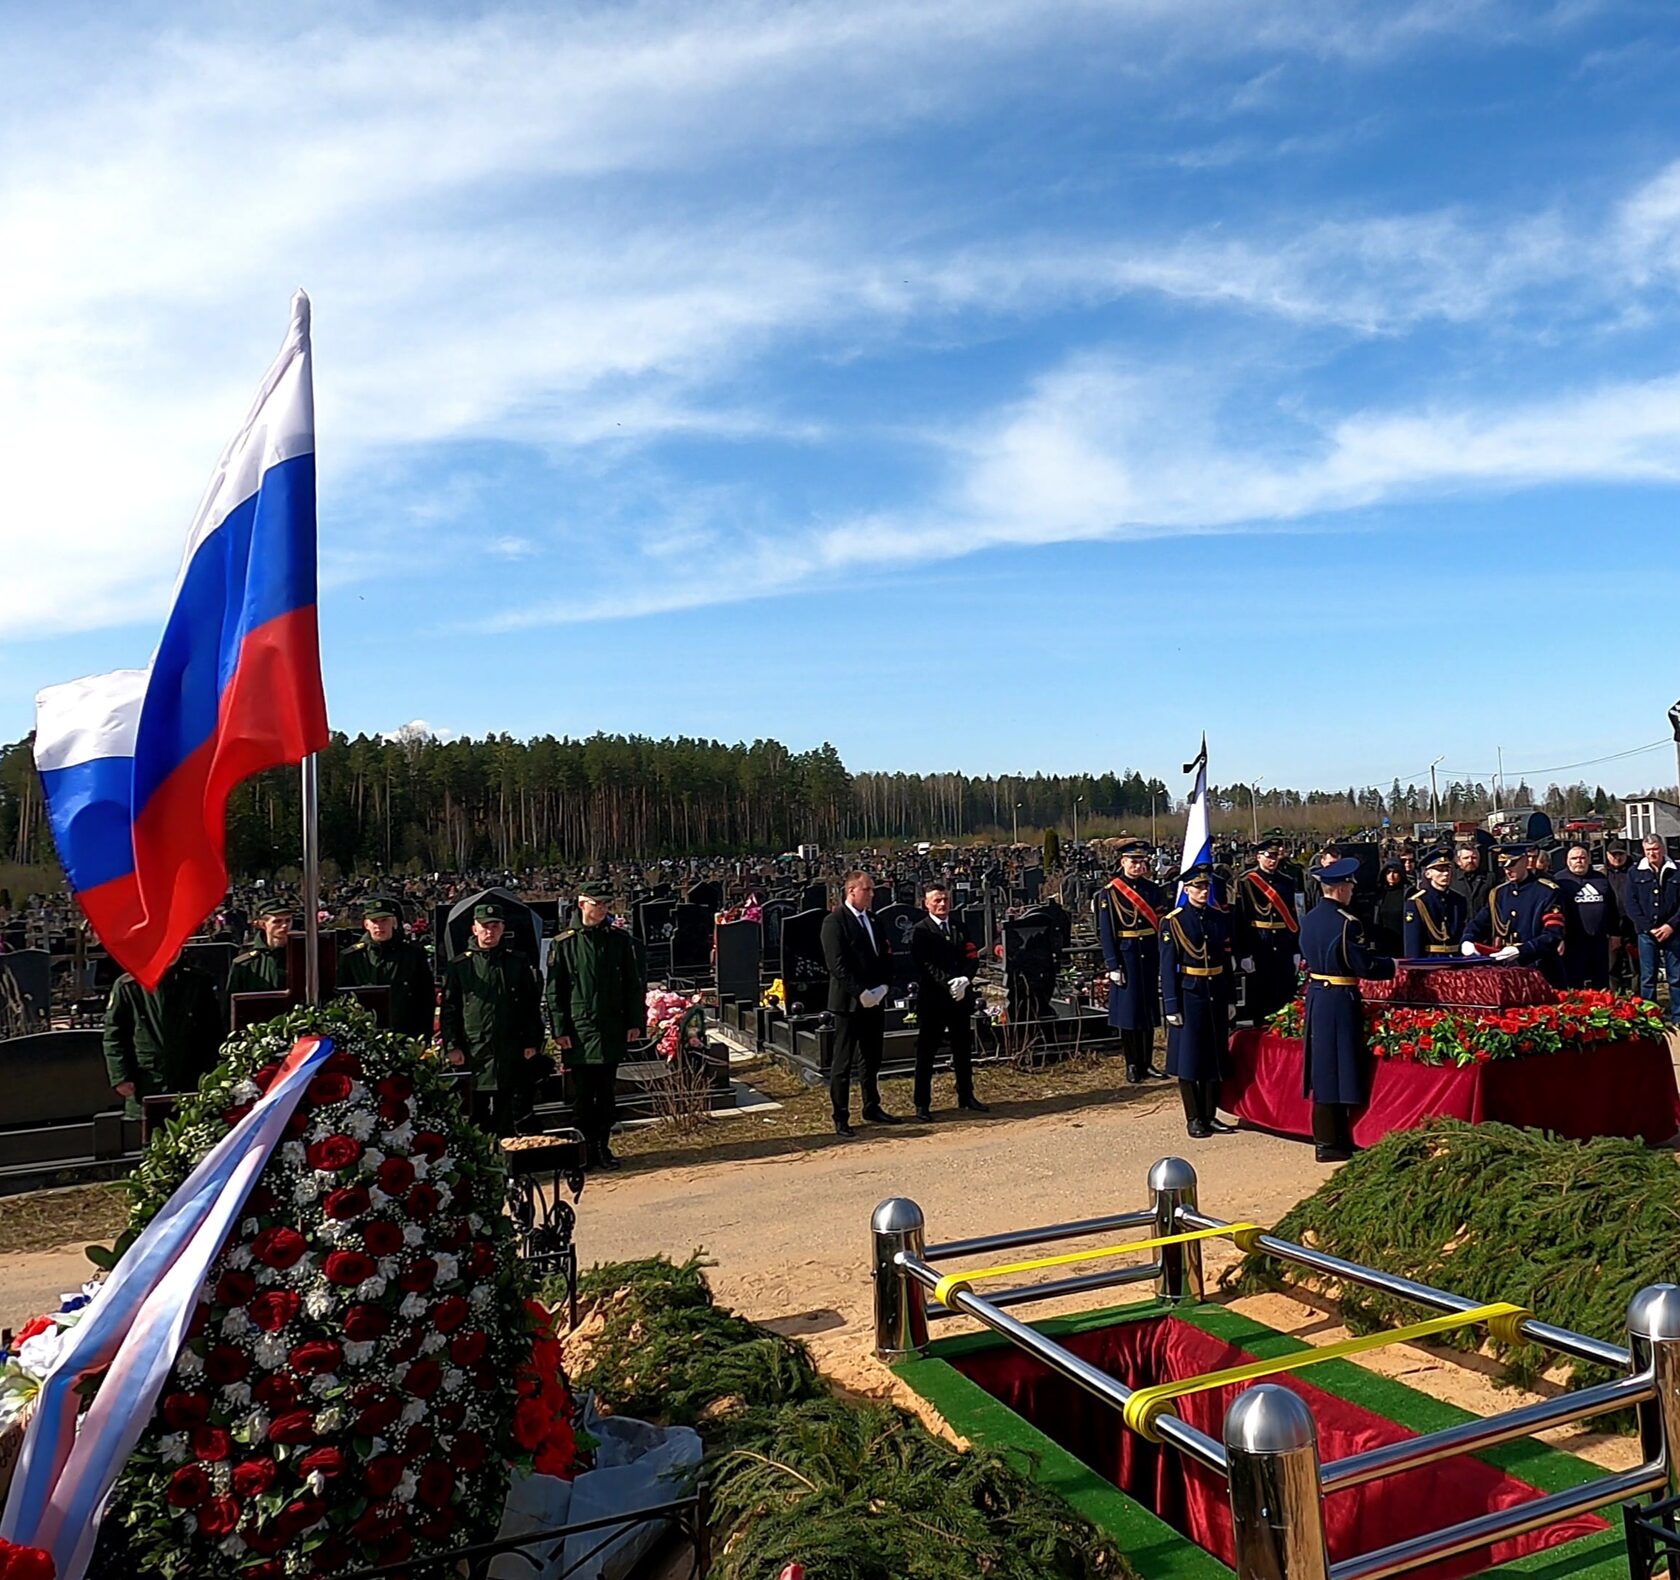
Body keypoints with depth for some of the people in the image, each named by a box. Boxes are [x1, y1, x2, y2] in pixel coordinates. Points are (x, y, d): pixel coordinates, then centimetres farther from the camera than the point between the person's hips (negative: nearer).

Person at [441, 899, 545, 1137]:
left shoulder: (518, 963, 6)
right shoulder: (460, 966, 3)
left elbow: (532, 1006, 7)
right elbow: (449, 1009, 2)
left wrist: (532, 1043, 1)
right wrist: (452, 1046, -5)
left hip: (513, 1054, 1)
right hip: (473, 1053, -1)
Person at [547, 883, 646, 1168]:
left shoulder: (619, 939, 4)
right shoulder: (565, 943, -2)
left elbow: (634, 984, 7)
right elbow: (554, 991, -1)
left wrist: (635, 1022, 2)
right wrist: (560, 1030, -6)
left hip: (612, 1030, 2)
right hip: (579, 1031, -2)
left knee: (607, 1093, 8)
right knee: (584, 1094, 4)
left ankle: (603, 1147, 19)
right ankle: (586, 1148, 14)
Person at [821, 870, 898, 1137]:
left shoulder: (872, 919, 13)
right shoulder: (834, 921, -10)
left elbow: (884, 955, 15)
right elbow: (837, 964, -17)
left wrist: (882, 987, 0)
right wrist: (861, 992, -19)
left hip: (874, 1001, 7)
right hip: (849, 1002, -7)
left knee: (871, 1060, 16)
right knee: (843, 1063, 0)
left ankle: (872, 1108, 27)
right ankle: (840, 1118, 6)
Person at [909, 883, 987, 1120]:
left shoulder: (960, 928, 12)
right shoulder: (920, 931, -4)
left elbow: (971, 958, 5)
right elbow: (925, 966, -13)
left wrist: (964, 980, -14)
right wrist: (948, 983, -23)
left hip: (961, 997, 5)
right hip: (932, 1000, -5)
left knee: (963, 1049, 14)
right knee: (926, 1053, 1)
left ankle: (966, 1096, 28)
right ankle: (922, 1103, 8)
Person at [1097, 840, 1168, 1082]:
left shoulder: (1154, 889, 6)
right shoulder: (1111, 892, -5)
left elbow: (1165, 924, 6)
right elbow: (1106, 933, -7)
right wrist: (1113, 966, -12)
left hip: (1151, 957, 4)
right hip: (1126, 957, -4)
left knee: (1150, 1008, 10)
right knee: (1128, 1010, 2)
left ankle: (1147, 1062, 21)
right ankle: (1132, 1065, 12)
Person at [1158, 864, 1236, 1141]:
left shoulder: (1219, 918, 6)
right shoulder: (1172, 922, -8)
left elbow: (1226, 962, 11)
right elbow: (1168, 968, -8)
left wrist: (1230, 999, 9)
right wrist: (1172, 1007, -11)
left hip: (1216, 997, 5)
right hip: (1189, 996, -4)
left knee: (1215, 1056, 10)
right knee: (1189, 1058, 1)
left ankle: (1210, 1115, 22)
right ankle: (1193, 1119, 12)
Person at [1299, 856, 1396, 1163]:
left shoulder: (1309, 919, 7)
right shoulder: (1346, 922, -18)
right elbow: (1365, 966, -16)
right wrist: (1392, 964, 1)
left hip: (1315, 998, 8)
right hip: (1340, 1002, -8)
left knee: (1323, 1067, 14)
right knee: (1339, 1067, 0)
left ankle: (1325, 1136, 23)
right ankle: (1330, 1144, 6)